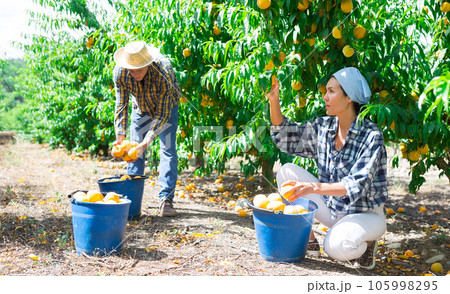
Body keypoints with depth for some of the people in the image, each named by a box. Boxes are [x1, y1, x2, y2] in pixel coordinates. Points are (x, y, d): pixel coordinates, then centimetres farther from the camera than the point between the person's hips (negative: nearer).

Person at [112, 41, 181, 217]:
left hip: (166, 106, -3)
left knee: (168, 149, -12)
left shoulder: (163, 74, -40)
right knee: (135, 149, -1)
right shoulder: (120, 72, -30)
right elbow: (121, 106, -23)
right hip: (141, 107, 3)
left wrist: (146, 142, -43)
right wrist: (120, 137, -35)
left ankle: (166, 199, -10)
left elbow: (162, 114, -35)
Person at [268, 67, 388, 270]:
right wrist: (274, 101, -11)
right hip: (331, 208, 6)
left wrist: (314, 187, -43)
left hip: (366, 215, -6)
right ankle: (309, 242, -3)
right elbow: (284, 136, 3)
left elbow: (356, 186, -30)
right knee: (287, 171, -9)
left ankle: (365, 245, 2)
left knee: (336, 247, -36)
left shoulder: (371, 136, -21)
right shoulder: (323, 127, -3)